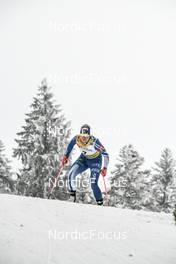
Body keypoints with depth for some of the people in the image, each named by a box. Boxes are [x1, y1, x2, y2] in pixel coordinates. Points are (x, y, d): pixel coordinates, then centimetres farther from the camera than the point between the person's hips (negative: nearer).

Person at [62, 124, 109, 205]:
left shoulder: (94, 141, -35)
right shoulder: (76, 139, -23)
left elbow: (105, 154, -28)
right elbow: (71, 144, 2)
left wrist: (105, 168, -36)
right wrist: (66, 156, 4)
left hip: (95, 161, -4)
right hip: (84, 159, 4)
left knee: (93, 184, -16)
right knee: (71, 174, -15)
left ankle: (100, 203, 3)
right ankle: (72, 197, 1)